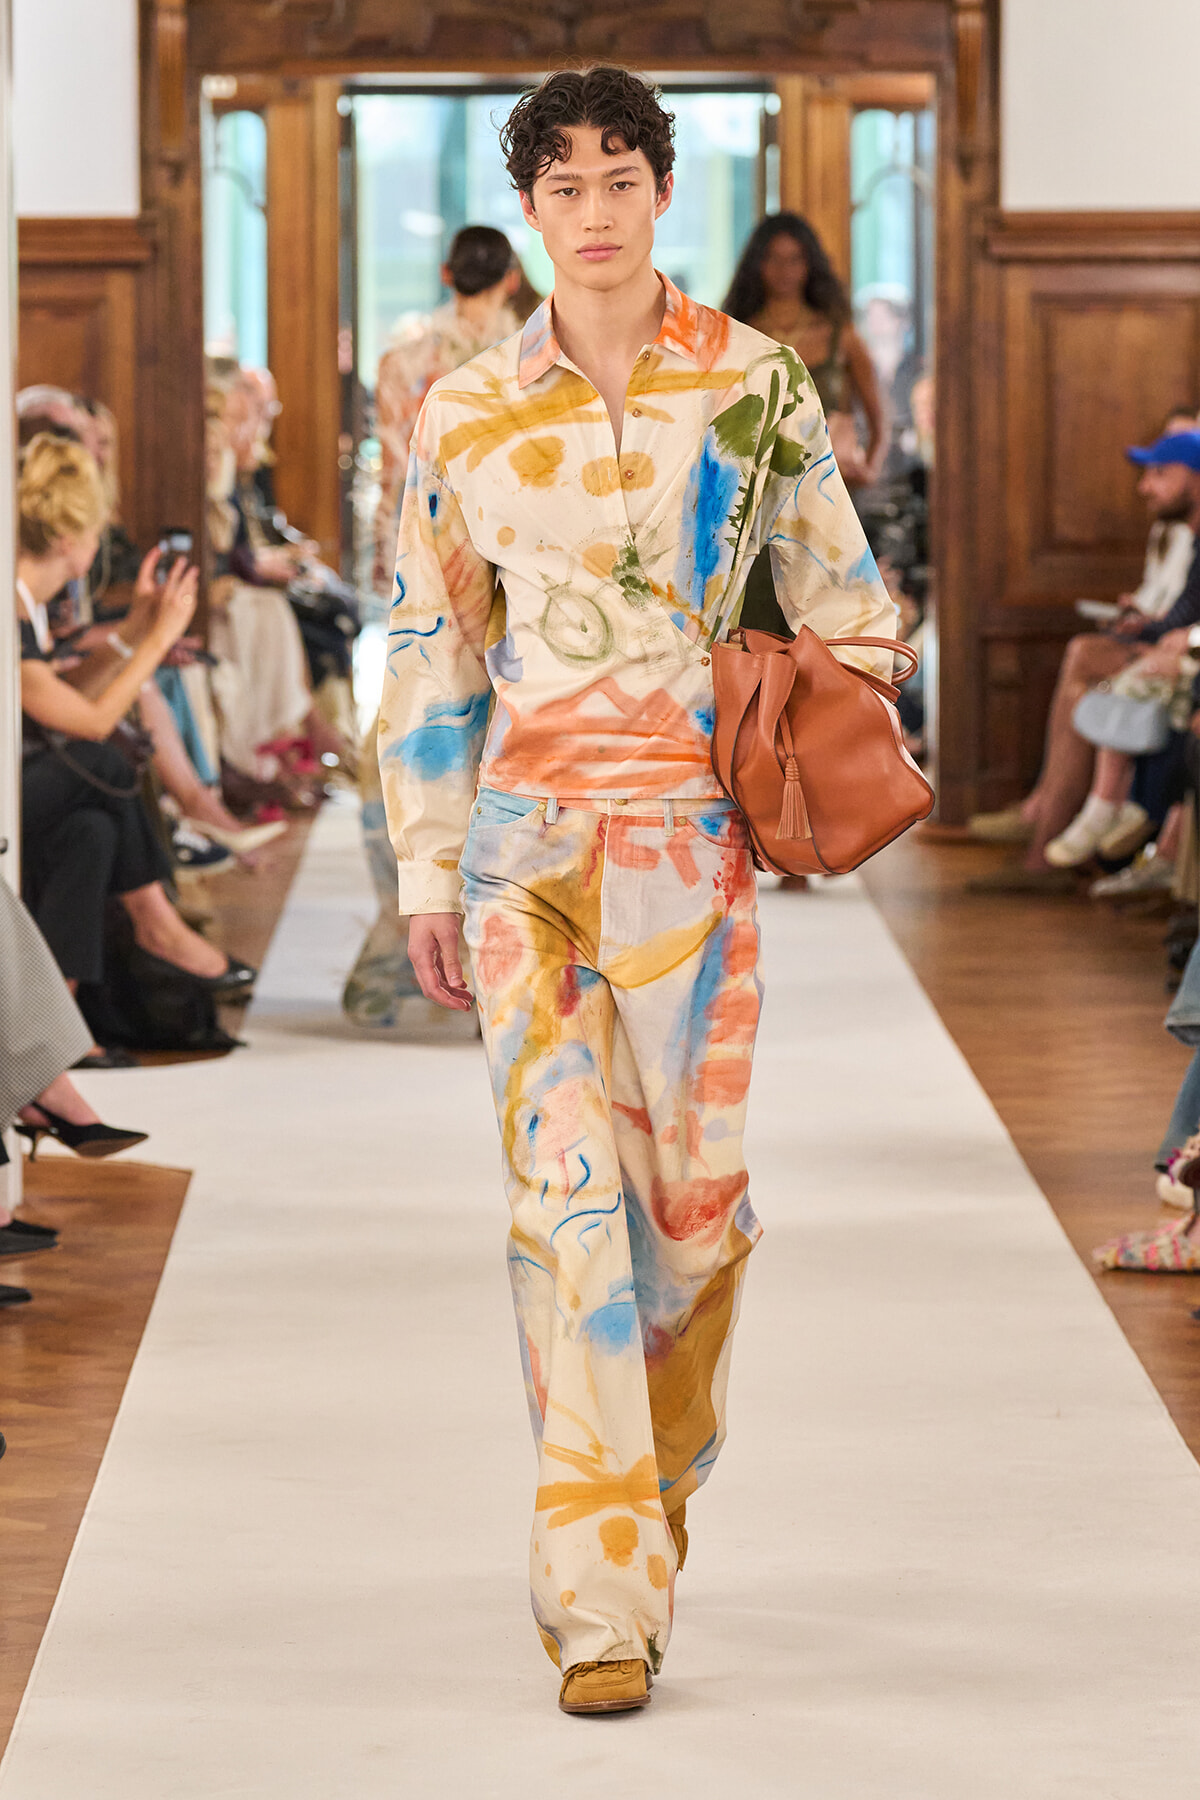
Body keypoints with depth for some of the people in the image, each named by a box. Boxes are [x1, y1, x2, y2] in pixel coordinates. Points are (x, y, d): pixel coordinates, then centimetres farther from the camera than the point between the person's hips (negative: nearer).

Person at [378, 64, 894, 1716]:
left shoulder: (755, 386, 3)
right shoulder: (466, 415, 4)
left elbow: (843, 596, 12)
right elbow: (430, 651, 9)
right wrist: (426, 871, 6)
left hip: (693, 833, 0)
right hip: (526, 837, 0)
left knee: (694, 1186, 2)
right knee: (562, 1184, -9)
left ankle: (656, 1480, 32)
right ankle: (601, 1606, -7)